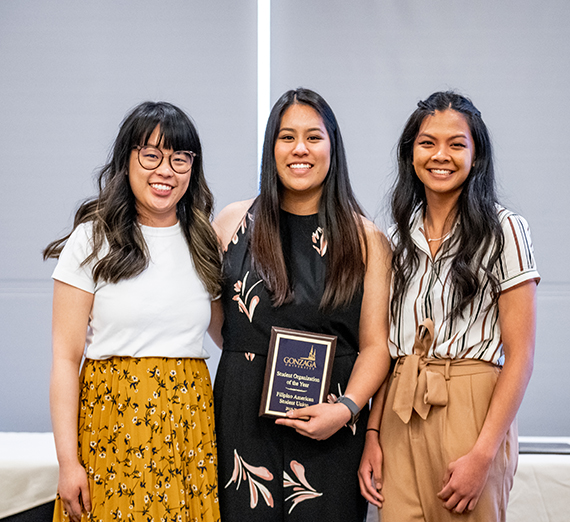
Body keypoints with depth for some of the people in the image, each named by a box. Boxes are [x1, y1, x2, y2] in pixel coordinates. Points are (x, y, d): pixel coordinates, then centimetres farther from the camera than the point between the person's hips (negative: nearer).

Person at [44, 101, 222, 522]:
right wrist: (68, 461, -11)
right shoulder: (92, 241, -2)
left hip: (192, 420, 3)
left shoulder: (204, 245, 10)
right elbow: (66, 357, -5)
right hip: (112, 427, -3)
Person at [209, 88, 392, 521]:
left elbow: (375, 344, 0)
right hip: (244, 420, 1)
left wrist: (346, 408, -14)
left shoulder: (366, 240, 2)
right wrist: (250, 355, 6)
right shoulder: (234, 223, 6)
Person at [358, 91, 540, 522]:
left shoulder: (504, 230, -4)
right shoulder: (400, 238, 11)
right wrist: (372, 435, 1)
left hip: (471, 413, -4)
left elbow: (520, 355, -9)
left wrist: (483, 455, -16)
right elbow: (386, 346, 12)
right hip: (400, 419, 4)